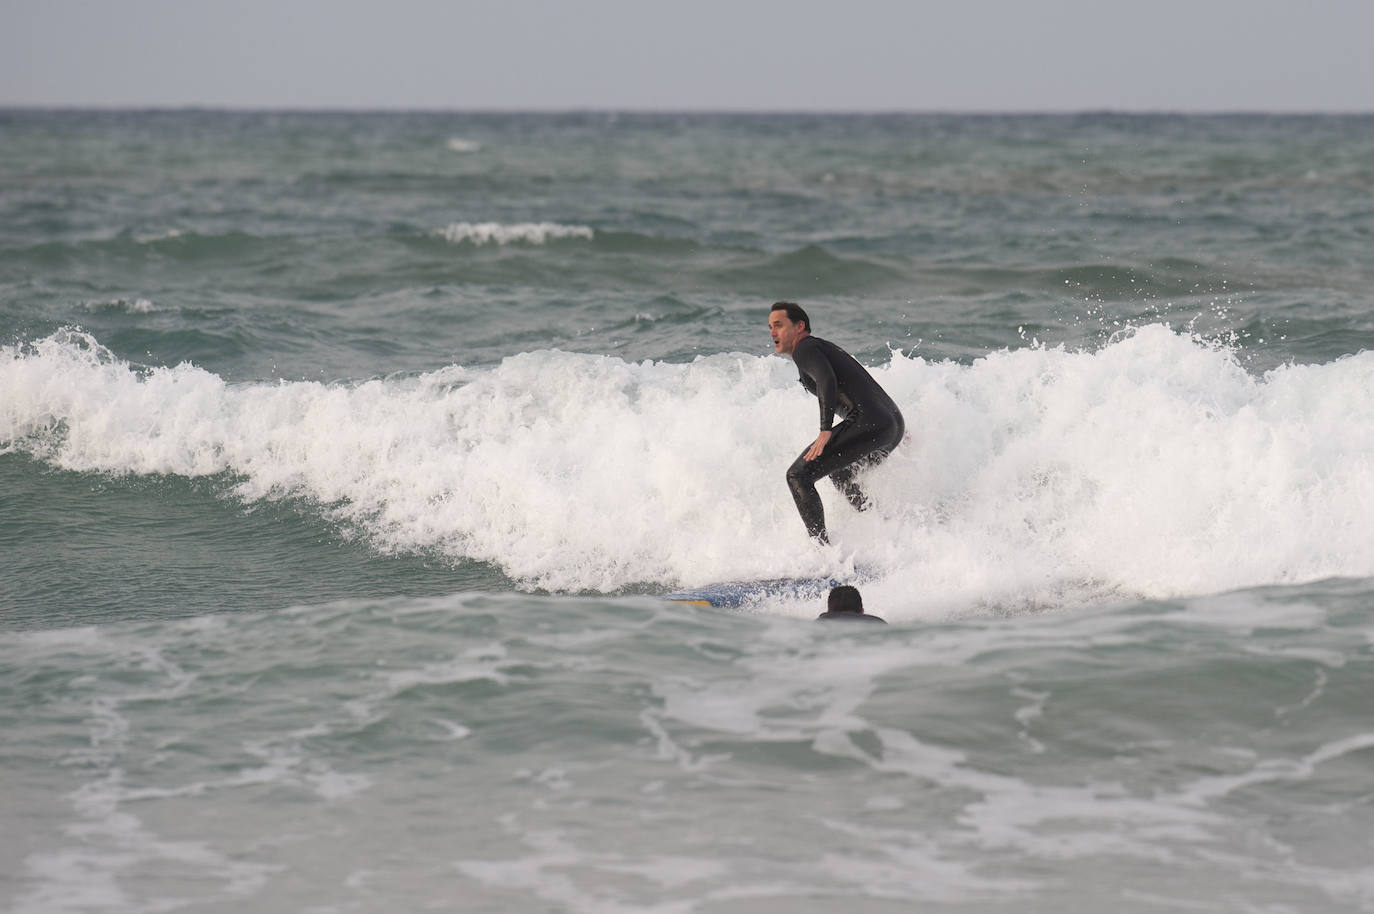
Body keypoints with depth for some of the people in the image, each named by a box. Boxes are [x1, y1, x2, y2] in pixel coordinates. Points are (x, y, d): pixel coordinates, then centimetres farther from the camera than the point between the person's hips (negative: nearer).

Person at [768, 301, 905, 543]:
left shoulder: (805, 349, 0)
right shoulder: (824, 348, 30)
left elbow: (827, 381, -19)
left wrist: (825, 432, -27)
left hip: (869, 423, -10)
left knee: (799, 476, -11)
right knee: (839, 474, 34)